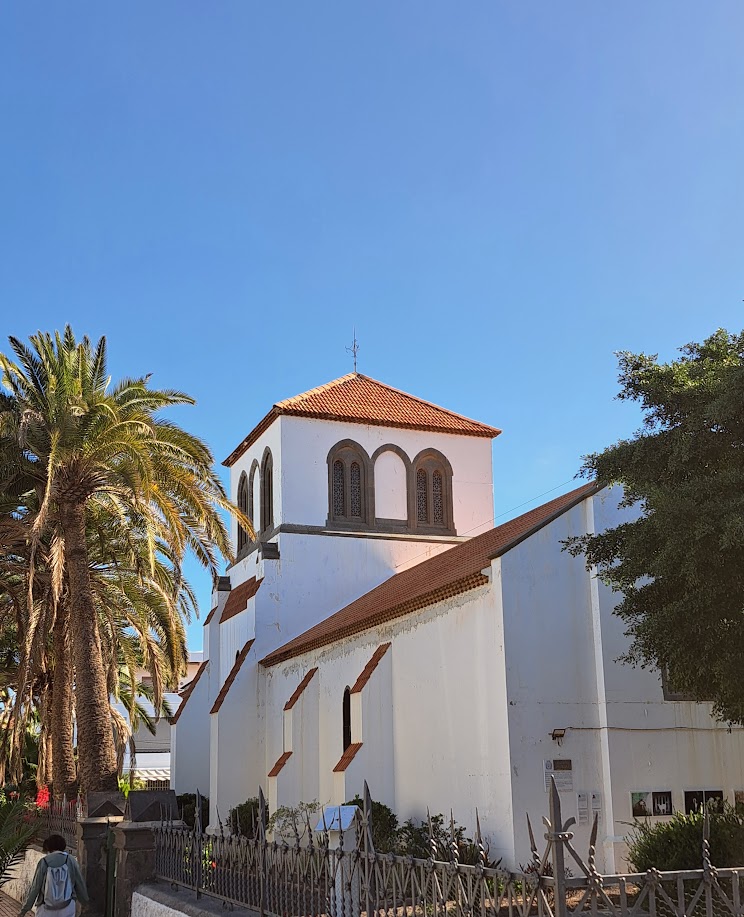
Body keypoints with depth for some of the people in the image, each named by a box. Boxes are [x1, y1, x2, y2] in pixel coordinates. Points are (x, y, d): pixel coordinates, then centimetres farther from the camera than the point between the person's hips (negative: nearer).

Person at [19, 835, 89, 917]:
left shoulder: (44, 862, -8)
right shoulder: (70, 860, -4)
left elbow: (35, 888, -5)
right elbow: (80, 883, 4)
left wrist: (24, 909, 5)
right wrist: (85, 900, 21)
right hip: (66, 908, 1)